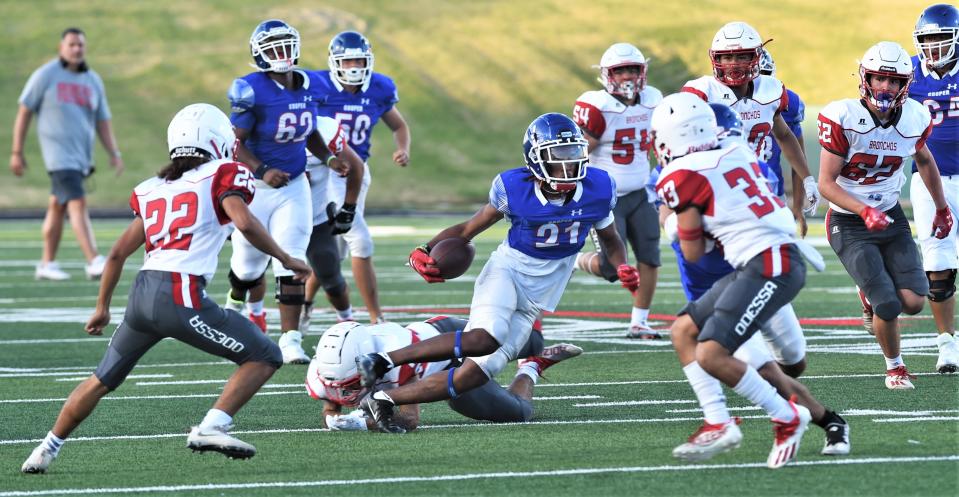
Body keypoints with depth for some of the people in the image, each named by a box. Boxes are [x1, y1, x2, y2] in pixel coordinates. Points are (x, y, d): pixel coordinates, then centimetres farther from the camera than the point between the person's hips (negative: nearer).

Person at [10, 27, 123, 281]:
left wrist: (114, 153, 3)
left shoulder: (93, 81, 12)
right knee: (78, 204, -18)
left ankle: (47, 264, 21)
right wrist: (17, 152, -2)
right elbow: (24, 113, 1)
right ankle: (94, 262, -26)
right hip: (59, 153, -5)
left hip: (82, 155, 5)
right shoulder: (45, 76, -2)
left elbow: (103, 121, 14)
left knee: (58, 207, 13)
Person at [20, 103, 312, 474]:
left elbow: (118, 253, 24)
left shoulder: (152, 190, 21)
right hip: (182, 296, -6)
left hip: (142, 291, 6)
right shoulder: (221, 175, 4)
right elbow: (245, 223, -14)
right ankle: (211, 428, -10)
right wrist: (286, 260, -1)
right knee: (264, 357, 4)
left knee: (102, 380, 25)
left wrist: (102, 307, 35)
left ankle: (48, 449, 29)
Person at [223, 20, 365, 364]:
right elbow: (235, 142, -15)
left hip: (294, 186, 3)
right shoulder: (251, 91, -19)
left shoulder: (308, 87, -1)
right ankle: (237, 301, 47)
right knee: (249, 263, 11)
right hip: (255, 187, -3)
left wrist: (330, 158, -1)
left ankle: (290, 340, -8)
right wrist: (262, 171, -27)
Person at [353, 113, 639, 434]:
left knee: (477, 372, -10)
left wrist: (622, 268, -9)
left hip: (535, 300, 4)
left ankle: (384, 400, 1)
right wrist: (425, 251, -15)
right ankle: (382, 362, -26)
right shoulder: (515, 188, -13)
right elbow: (468, 230, 0)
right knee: (485, 339, -35)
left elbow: (610, 240, 12)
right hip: (505, 273, -4)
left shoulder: (596, 189, -6)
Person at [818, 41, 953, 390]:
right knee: (889, 306, -13)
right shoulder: (843, 118, -21)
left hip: (891, 217, 4)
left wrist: (942, 208, 23)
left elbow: (924, 160, 16)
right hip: (849, 223, -4)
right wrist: (865, 212, -31)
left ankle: (872, 294, 27)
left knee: (914, 302, -7)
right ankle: (895, 367, 15)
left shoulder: (913, 118, -7)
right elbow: (826, 184, -19)